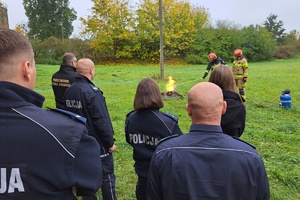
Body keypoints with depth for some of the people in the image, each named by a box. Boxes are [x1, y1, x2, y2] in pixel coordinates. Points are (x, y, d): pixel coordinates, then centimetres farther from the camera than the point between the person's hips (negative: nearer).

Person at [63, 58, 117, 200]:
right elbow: (101, 121, -22)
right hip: (98, 142, -7)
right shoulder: (92, 92, -21)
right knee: (107, 176, 6)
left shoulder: (69, 91, 4)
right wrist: (110, 142, -12)